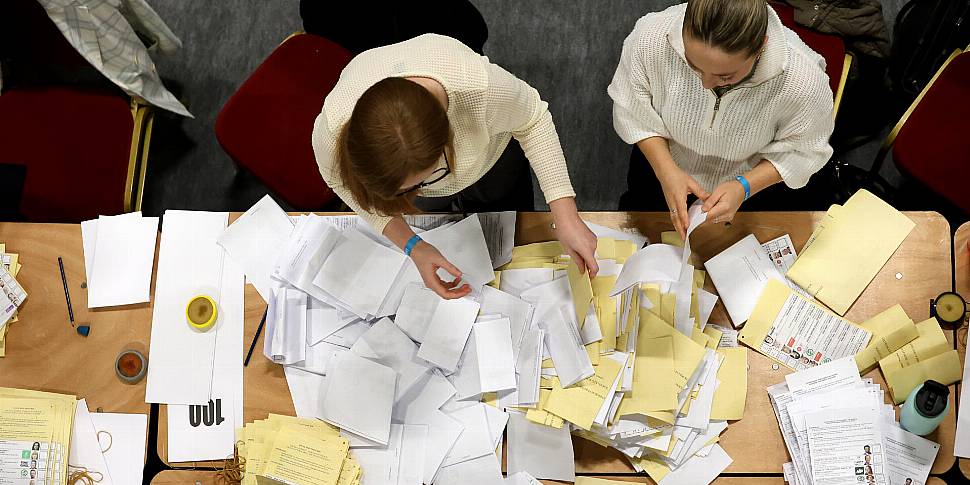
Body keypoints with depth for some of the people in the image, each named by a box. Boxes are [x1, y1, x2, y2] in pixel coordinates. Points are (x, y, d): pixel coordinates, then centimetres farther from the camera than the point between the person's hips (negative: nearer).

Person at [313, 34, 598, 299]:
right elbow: (343, 181, -21)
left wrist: (566, 219, -32)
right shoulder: (334, 128, -45)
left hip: (493, 162, 0)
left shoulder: (479, 87, -50)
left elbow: (533, 122, -26)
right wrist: (411, 245, -33)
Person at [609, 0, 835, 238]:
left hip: (756, 182, -1)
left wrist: (744, 187, -35)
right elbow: (633, 111, -18)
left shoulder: (803, 80, -41)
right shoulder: (651, 37, -39)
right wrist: (666, 171, -31)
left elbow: (802, 150, -20)